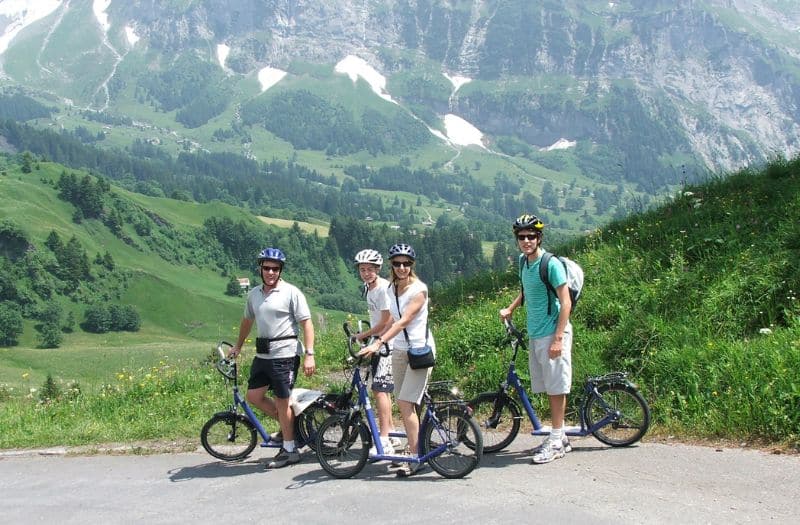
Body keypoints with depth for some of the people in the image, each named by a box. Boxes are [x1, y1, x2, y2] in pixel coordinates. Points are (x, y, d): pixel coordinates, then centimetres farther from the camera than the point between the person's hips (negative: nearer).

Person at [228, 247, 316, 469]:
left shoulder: (291, 293, -8)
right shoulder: (254, 294, 10)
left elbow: (306, 324, -11)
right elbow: (247, 320, 26)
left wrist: (309, 355, -18)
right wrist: (238, 346, 34)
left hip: (285, 354, -7)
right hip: (262, 354, 7)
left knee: (282, 400, -1)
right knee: (253, 396, 8)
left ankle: (289, 450, 12)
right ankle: (288, 427, 26)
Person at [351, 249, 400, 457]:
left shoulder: (384, 288, -18)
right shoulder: (368, 288, 10)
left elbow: (386, 322, -18)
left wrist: (362, 335, -9)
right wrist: (366, 334, 6)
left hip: (388, 343, -10)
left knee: (380, 390, -14)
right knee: (382, 389, 16)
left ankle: (384, 442, -12)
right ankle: (391, 432, 28)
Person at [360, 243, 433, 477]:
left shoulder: (419, 289, -13)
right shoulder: (391, 289, 9)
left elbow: (404, 321, -23)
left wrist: (378, 342, -31)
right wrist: (374, 341, 6)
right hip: (399, 350, 7)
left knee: (405, 404, -12)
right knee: (405, 405, 7)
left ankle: (414, 458, -7)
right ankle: (414, 450, 18)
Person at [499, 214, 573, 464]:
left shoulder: (551, 264, -14)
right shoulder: (523, 261, 9)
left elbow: (565, 303, -16)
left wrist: (558, 339, -21)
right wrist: (510, 309, 16)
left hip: (552, 333, -8)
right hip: (535, 334, 8)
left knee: (556, 387, -2)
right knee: (548, 387, 13)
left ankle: (556, 441, 4)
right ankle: (558, 437, 22)